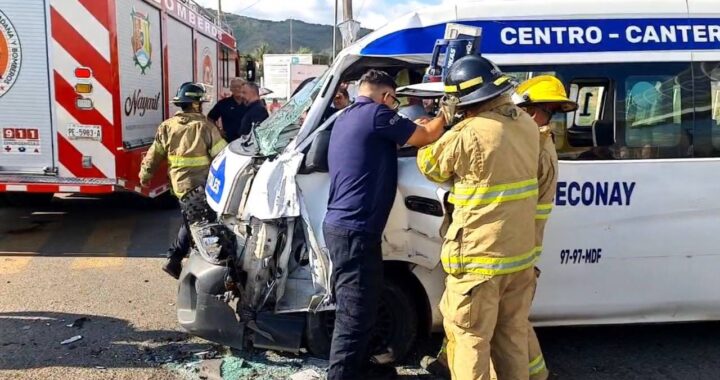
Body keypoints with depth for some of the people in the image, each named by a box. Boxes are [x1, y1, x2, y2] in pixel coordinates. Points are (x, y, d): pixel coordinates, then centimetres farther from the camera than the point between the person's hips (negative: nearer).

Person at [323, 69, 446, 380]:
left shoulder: (346, 117, 17)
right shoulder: (376, 113, -11)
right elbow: (426, 137, -4)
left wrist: (417, 126, 22)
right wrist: (444, 116, 12)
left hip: (341, 226, 10)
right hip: (355, 231, -10)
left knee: (355, 309, 20)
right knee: (354, 316, -4)